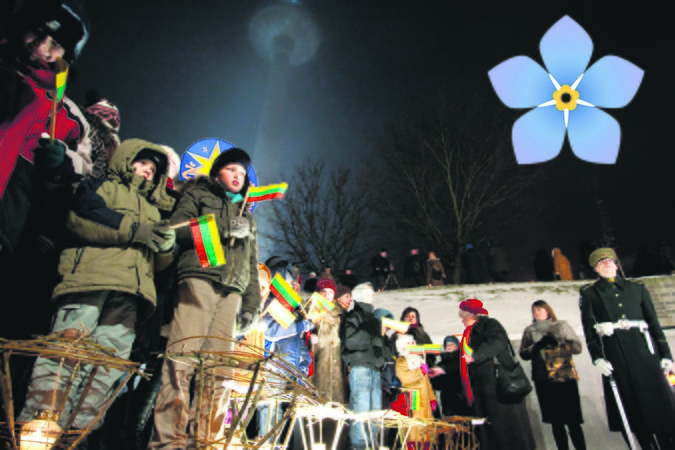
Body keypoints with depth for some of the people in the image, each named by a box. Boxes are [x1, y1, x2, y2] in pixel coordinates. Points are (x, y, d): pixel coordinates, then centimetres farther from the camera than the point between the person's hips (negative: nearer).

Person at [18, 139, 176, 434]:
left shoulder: (153, 209, 34)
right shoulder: (103, 186, 20)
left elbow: (159, 263, 27)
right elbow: (82, 217, -3)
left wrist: (166, 246, 4)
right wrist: (133, 229, -9)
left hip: (130, 294, 5)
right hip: (92, 278, -4)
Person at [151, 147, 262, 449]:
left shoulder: (247, 217, 32)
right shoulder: (198, 196, 19)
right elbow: (178, 228, -1)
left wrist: (252, 305, 15)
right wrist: (225, 228, -6)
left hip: (232, 292, 4)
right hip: (199, 279, -4)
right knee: (182, 359, -14)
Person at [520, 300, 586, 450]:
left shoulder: (562, 326, 6)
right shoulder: (529, 330, 10)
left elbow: (577, 347, -1)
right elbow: (523, 353, 4)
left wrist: (560, 344, -18)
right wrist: (537, 346, -14)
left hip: (565, 377, -2)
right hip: (543, 380, 2)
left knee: (573, 420, -1)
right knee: (555, 421, 9)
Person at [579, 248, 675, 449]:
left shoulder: (637, 287, 12)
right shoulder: (588, 293, 6)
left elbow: (654, 321, 12)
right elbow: (588, 328, 1)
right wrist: (597, 357, -7)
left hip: (645, 351, 1)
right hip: (615, 356, -1)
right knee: (633, 408, 5)